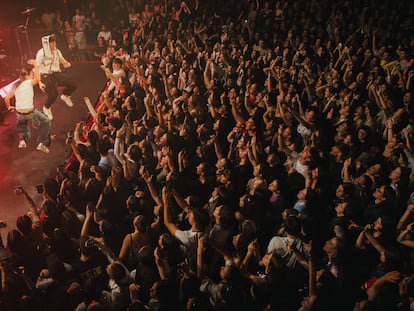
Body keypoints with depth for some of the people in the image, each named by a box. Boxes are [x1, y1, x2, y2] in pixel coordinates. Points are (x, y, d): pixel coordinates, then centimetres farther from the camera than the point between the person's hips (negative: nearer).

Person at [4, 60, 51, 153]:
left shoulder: (16, 86, 9)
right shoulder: (28, 83, -10)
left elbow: (6, 98, 12)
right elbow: (37, 79, -29)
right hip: (30, 112, -6)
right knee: (46, 122, 17)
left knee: (22, 124, 40)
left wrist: (9, 107, 31)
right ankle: (42, 143, 11)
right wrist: (35, 65, -21)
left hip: (19, 114, 6)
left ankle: (23, 139, 21)